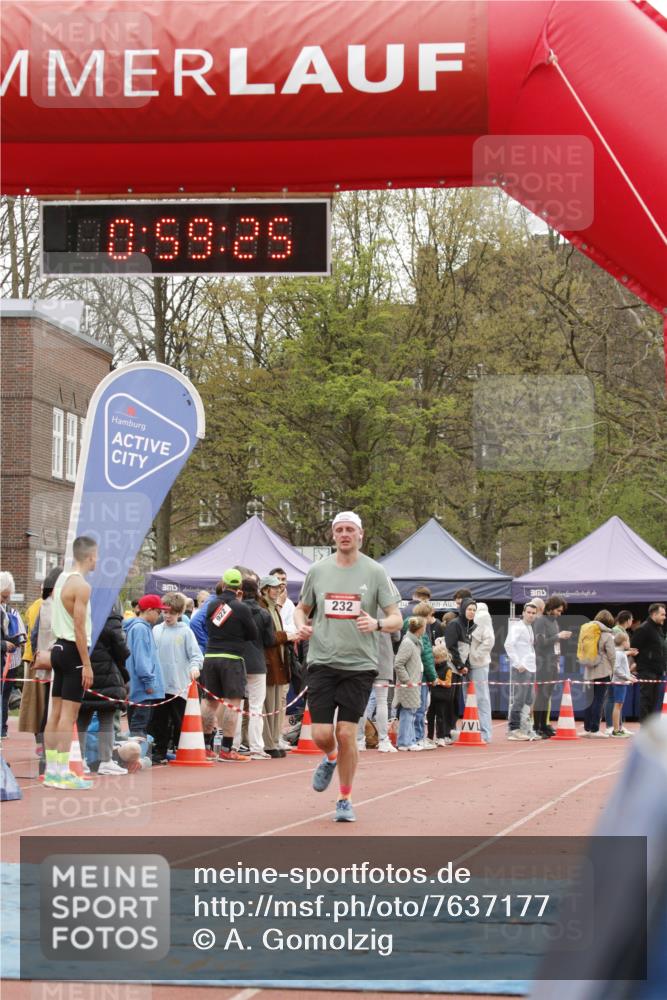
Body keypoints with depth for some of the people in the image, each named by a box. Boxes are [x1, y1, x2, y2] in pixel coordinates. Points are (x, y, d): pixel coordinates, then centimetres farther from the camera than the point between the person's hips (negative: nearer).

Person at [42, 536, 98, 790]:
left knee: (55, 712, 10)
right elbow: (79, 628, -19)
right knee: (68, 715, -7)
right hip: (73, 651, -9)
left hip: (60, 647, 9)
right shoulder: (81, 586, -16)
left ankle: (51, 771, 14)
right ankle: (63, 774, -7)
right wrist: (87, 665, -16)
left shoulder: (61, 579, 11)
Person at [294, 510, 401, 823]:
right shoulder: (317, 570, 6)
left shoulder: (375, 572, 0)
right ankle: (330, 759, 32)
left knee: (346, 734, -5)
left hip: (359, 665, -2)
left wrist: (376, 624, -22)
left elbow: (396, 619, 0)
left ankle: (345, 799, 13)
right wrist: (301, 625, -3)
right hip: (322, 662, 2)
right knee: (321, 734, -6)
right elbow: (302, 607, 20)